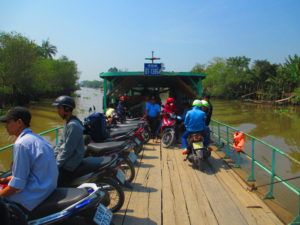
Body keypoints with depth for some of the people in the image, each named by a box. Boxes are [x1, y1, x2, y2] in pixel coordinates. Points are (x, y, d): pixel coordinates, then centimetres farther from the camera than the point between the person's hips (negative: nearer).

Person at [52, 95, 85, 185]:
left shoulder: (73, 125, -23)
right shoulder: (68, 122, 10)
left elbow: (67, 150, -23)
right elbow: (61, 143, 18)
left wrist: (55, 166, -16)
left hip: (69, 166, -10)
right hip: (64, 159, 10)